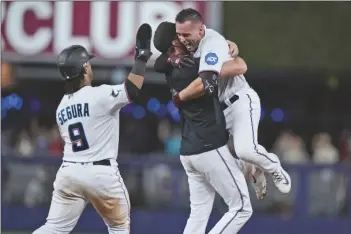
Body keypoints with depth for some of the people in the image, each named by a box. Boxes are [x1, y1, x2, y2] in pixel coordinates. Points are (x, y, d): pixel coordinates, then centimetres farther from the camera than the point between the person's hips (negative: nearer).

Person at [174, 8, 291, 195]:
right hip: (217, 108, 9)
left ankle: (274, 168, 4)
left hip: (241, 101, -9)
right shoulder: (191, 41, -1)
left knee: (245, 150, -28)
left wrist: (178, 97, -27)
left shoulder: (213, 43, -28)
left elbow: (205, 82, -41)